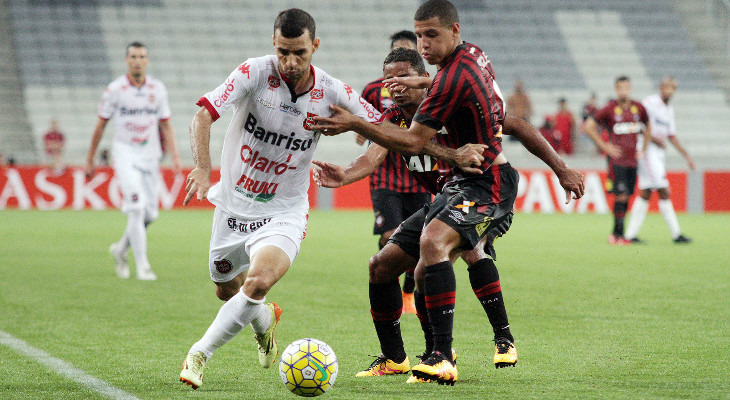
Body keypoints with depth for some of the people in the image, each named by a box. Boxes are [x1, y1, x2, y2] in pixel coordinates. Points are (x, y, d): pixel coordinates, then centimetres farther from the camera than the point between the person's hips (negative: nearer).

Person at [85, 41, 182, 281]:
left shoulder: (157, 88, 5)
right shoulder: (116, 89, -5)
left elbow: (166, 125, 10)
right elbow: (100, 125, 2)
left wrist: (175, 155, -2)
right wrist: (89, 160, 5)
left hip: (150, 155, 4)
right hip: (125, 154, -4)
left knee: (150, 214, 4)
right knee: (136, 208, -17)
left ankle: (121, 249, 29)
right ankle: (142, 265, -14)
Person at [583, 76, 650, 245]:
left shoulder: (639, 108, 7)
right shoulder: (610, 109, -6)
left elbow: (648, 127, 25)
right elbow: (587, 126, -5)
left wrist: (643, 149, 16)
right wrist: (604, 146, -7)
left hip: (632, 160, 5)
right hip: (616, 160, -5)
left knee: (627, 197, 5)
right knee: (621, 196, -13)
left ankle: (616, 234, 13)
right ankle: (619, 235, -7)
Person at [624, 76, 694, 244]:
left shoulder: (669, 109, 17)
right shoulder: (649, 103, -9)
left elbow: (671, 136, 23)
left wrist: (686, 155, 19)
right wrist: (653, 138, -18)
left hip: (658, 151, 9)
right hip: (647, 150, -9)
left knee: (645, 193, 6)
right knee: (663, 191, -10)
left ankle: (630, 234, 7)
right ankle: (676, 234, -8)